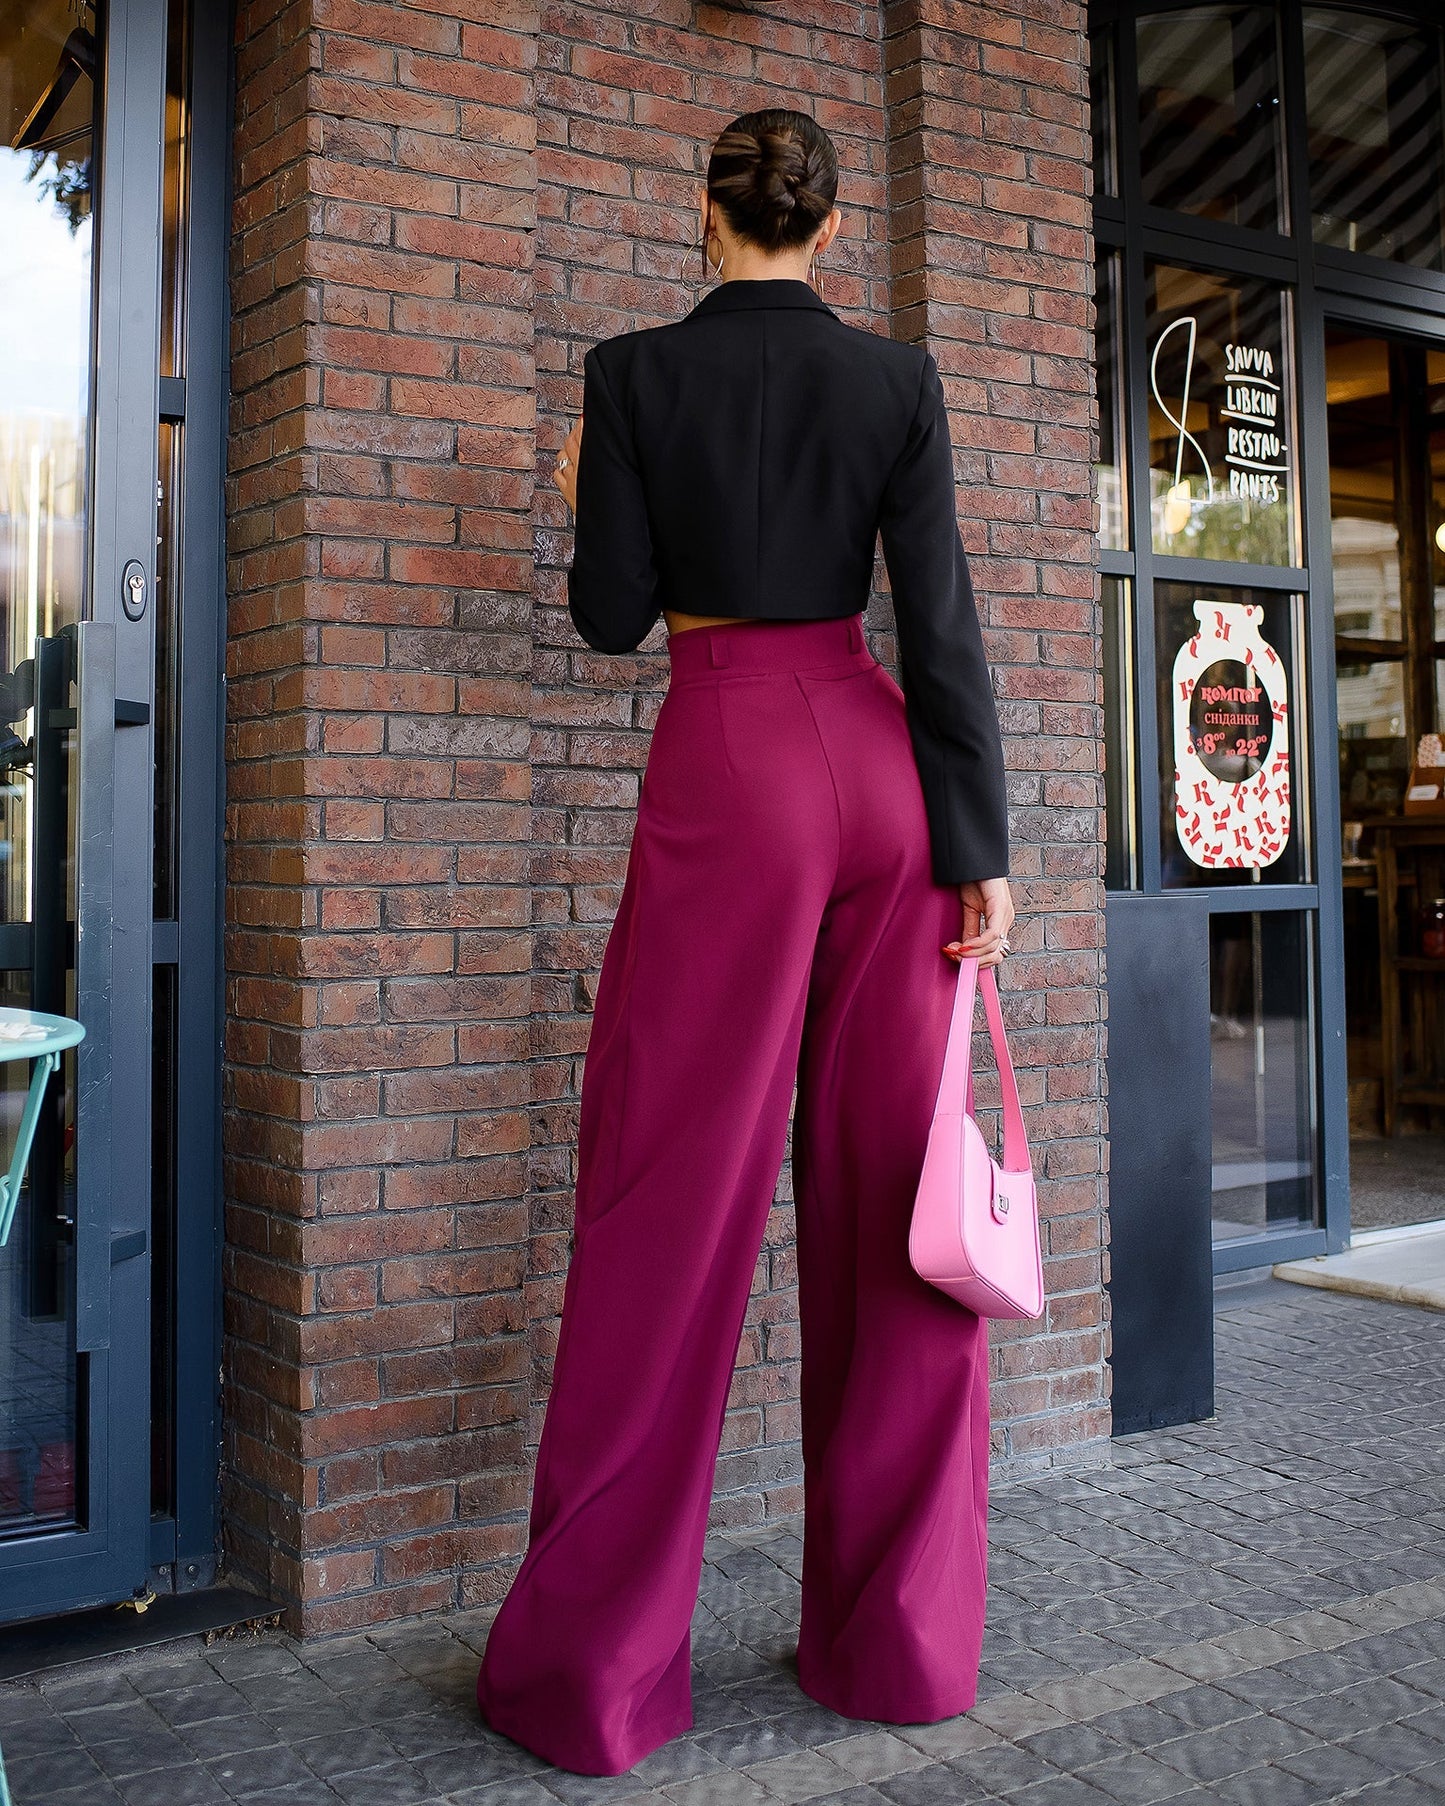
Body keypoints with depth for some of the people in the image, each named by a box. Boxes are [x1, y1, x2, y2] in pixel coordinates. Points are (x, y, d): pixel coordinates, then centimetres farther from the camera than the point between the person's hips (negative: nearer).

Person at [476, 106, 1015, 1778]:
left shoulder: (635, 371, 1)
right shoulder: (897, 377, 6)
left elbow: (612, 616, 1)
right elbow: (940, 622, 0)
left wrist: (590, 500, 21)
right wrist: (977, 848, 0)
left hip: (728, 767, -2)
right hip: (880, 763, 3)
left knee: (672, 1197, 1)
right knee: (888, 1197, 7)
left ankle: (594, 1663, 9)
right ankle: (903, 1637, 16)